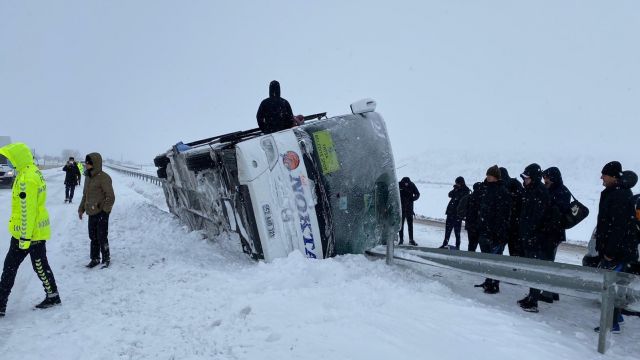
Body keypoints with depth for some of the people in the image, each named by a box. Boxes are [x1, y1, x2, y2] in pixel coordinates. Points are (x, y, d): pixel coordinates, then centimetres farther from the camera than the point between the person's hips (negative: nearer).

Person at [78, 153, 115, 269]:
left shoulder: (103, 178, -15)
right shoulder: (88, 177, 11)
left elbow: (110, 197, -15)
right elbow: (85, 195, 22)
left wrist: (105, 210, -16)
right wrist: (81, 209, 19)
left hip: (101, 213, -8)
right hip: (91, 213, 8)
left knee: (102, 237, 0)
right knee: (93, 237, 14)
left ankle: (106, 259, 14)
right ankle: (95, 258, 26)